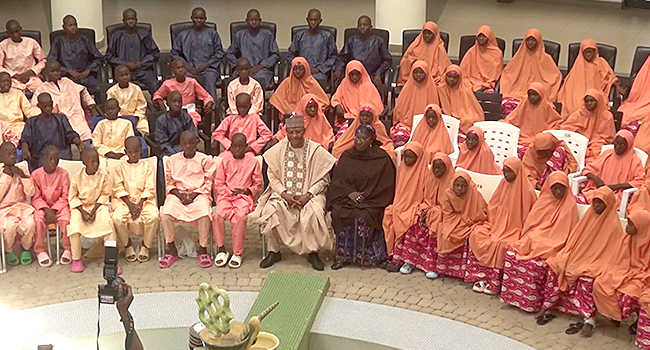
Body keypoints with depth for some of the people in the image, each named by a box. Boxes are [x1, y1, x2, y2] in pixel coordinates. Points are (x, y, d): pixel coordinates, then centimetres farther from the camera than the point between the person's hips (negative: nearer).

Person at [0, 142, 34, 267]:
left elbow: (30, 193, -1)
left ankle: (26, 249, 2)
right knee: (10, 225, -33)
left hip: (21, 206, 3)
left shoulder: (21, 171, 7)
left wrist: (23, 176, -11)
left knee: (30, 223, -28)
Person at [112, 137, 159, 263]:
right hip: (124, 200, 0)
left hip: (144, 200, 0)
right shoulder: (119, 167, 10)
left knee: (153, 217, -31)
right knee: (117, 218, -31)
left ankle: (145, 246, -7)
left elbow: (149, 189, 1)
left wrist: (140, 205, -13)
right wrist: (130, 204, -13)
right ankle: (128, 246, -3)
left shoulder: (148, 167, 9)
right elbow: (119, 189, 1)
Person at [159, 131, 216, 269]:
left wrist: (194, 194, -10)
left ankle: (203, 249, -19)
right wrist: (179, 194, -6)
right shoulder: (172, 160, 12)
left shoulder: (205, 160, 6)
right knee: (165, 212, -28)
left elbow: (208, 183, 3)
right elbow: (169, 183, 13)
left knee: (204, 212, -35)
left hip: (199, 194, -2)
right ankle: (171, 250, -16)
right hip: (177, 194, 2)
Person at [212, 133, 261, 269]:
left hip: (245, 197, -2)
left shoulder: (253, 162, 10)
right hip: (226, 195, 2)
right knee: (217, 214, -29)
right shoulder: (225, 161, 13)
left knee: (240, 216, -33)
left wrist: (247, 191, -7)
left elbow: (258, 184, 11)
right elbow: (218, 183, 11)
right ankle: (221, 250, -15)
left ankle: (237, 253, -22)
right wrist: (230, 192, -5)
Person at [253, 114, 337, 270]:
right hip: (283, 194, 2)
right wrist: (284, 194, -12)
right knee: (270, 210, -26)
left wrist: (308, 195, -15)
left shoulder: (316, 150, -2)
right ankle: (274, 251, -6)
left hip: (310, 194, -2)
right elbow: (272, 177, 3)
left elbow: (323, 179, -1)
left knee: (314, 211, -32)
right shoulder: (278, 149, 3)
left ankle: (312, 252, -10)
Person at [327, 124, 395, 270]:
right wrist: (350, 193, -12)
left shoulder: (382, 159, 2)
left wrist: (365, 196, -13)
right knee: (338, 213, -28)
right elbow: (337, 180, 6)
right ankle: (343, 255, -19)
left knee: (363, 217, -33)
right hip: (347, 197, 3)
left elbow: (385, 186, -4)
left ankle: (369, 256, -17)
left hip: (371, 201, -3)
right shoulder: (346, 156, 11)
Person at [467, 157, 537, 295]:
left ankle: (494, 283, -17)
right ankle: (481, 277, -14)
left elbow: (529, 216, -10)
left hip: (515, 229, -6)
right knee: (476, 234, -18)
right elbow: (492, 207, 16)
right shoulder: (504, 184, 7)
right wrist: (493, 224, 5)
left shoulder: (526, 190, -12)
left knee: (499, 243, -33)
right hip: (498, 224, 6)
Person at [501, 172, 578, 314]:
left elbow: (566, 234, -5)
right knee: (511, 255, -19)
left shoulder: (569, 205, -2)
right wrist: (528, 238, -2)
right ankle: (512, 295, -9)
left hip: (552, 245, -5)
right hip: (532, 240, 5)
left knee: (535, 263, -31)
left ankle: (533, 302, -16)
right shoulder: (544, 199, 12)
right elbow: (530, 222, 14)